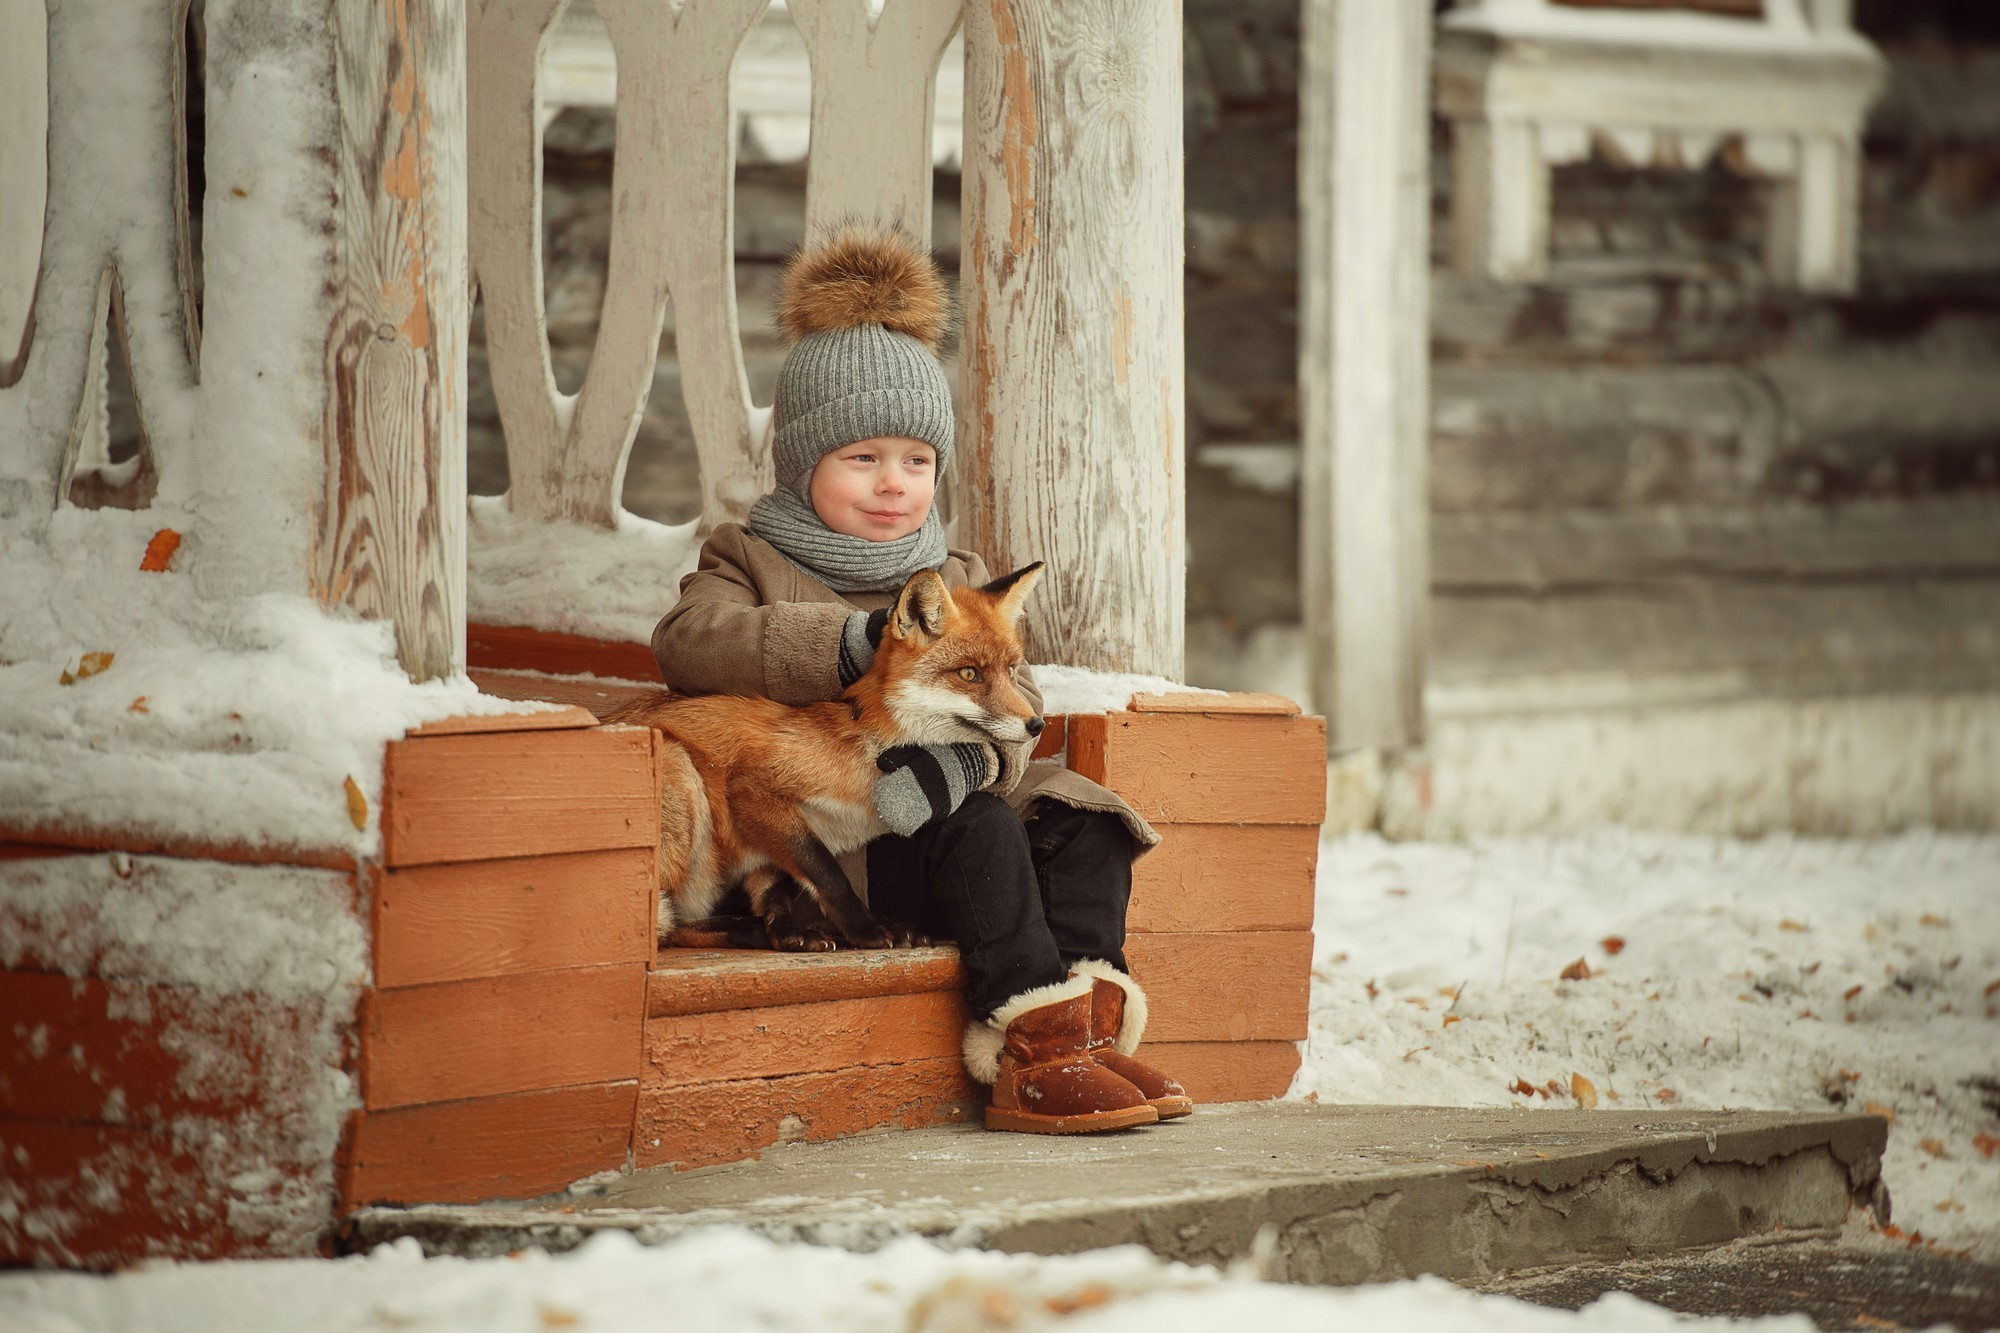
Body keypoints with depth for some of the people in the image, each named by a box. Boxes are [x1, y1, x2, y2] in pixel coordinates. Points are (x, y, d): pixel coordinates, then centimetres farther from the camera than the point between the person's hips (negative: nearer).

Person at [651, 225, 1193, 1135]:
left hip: (920, 818, 6)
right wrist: (854, 641, -26)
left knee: (1083, 825, -15)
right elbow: (687, 641, -18)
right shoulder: (749, 562, 7)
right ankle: (1036, 1047, -33)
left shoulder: (958, 583, 20)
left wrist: (961, 758, -24)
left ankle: (1084, 1018, -27)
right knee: (981, 831, -28)